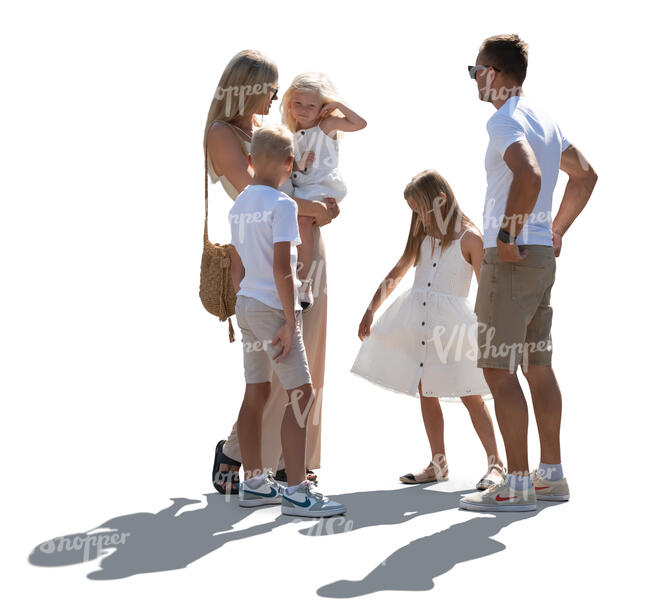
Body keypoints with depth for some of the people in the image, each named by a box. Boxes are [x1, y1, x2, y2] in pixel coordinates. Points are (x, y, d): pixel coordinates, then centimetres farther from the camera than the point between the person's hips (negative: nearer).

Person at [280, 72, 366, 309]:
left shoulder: (328, 124, -1)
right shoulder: (290, 132, 12)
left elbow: (360, 123, -13)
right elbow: (287, 167, 17)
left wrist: (338, 104, -11)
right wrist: (298, 165, -4)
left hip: (324, 185, -7)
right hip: (299, 187, 7)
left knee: (302, 218, -28)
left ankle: (304, 281, -22)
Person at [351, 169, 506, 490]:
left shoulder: (468, 237, -7)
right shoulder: (422, 235, 11)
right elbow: (396, 274, 19)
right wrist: (370, 310, 17)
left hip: (452, 322, -6)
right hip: (418, 321, 6)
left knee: (470, 395, -5)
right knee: (426, 393, 9)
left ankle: (495, 463, 4)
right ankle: (438, 464, 18)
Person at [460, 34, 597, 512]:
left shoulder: (504, 121, -14)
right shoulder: (544, 119, 16)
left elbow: (529, 175, -32)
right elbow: (585, 174, 25)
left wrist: (508, 234, -23)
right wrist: (557, 231, 24)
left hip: (510, 257, -10)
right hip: (542, 256, 10)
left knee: (498, 370, -6)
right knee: (538, 366, 14)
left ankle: (518, 485, -5)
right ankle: (552, 475, 21)